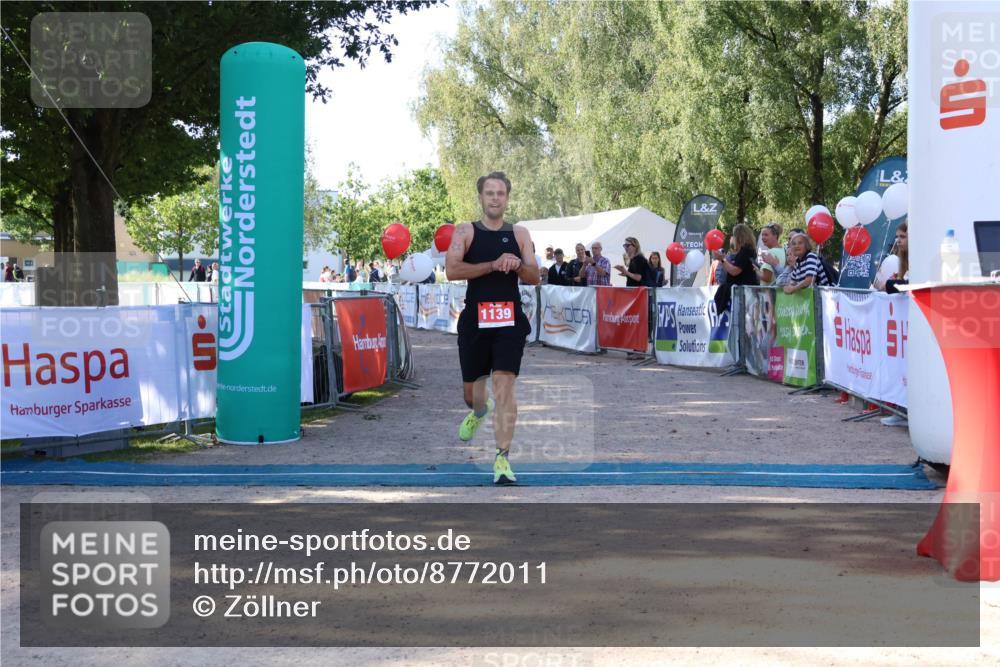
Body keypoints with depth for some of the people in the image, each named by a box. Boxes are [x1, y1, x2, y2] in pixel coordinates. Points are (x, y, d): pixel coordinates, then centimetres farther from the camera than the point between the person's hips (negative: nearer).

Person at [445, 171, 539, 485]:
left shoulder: (519, 233, 9)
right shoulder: (465, 231, 4)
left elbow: (535, 278, 6)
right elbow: (452, 270, -12)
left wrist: (517, 265, -15)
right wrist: (493, 265, -18)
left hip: (509, 319, -1)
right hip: (475, 318, 1)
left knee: (504, 383, -14)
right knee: (470, 387, 13)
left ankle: (502, 457, -12)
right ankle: (479, 411, 51)